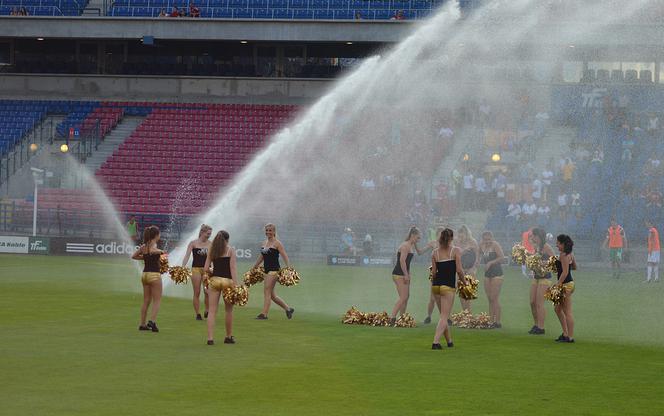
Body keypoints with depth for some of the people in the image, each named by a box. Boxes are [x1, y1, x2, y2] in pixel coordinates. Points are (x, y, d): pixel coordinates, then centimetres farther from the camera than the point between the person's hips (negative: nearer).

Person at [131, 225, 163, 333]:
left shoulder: (144, 246, 7)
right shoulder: (154, 245, -13)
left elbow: (134, 256, 14)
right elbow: (152, 250, -36)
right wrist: (160, 251, -18)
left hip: (145, 274, 7)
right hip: (154, 274, -7)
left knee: (146, 301, 14)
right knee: (157, 300, -1)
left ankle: (142, 324, 15)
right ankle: (152, 321, -17)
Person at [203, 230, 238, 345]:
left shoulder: (211, 250, 7)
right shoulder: (230, 250, -1)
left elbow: (206, 269, 4)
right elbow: (233, 268, -9)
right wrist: (235, 284, -12)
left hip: (214, 280, 2)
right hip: (227, 280, -2)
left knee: (212, 310, 1)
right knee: (228, 310, 13)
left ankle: (210, 338, -7)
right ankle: (229, 337, 22)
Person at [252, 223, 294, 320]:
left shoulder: (277, 243, -7)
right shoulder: (264, 242, 14)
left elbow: (285, 256, -12)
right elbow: (261, 257, 25)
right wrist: (254, 268, 28)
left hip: (274, 269, -8)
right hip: (266, 269, 8)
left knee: (267, 291, -11)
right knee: (271, 294, 9)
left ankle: (264, 314, -7)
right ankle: (288, 309, 23)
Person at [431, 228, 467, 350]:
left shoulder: (435, 253, 6)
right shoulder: (456, 251, -4)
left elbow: (434, 272, 5)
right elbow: (459, 270, -9)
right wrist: (464, 282, 6)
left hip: (436, 285, 4)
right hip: (448, 286, -4)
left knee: (443, 315, 19)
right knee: (444, 317, -3)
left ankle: (449, 341, 29)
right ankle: (435, 342, -17)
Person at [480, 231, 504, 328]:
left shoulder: (495, 245, -13)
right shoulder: (482, 245, 7)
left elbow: (501, 257, -21)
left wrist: (490, 263, -23)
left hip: (496, 273, -7)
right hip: (487, 273, 7)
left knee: (494, 298, -9)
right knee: (489, 299, 8)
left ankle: (497, 322, -6)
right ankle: (491, 321, 12)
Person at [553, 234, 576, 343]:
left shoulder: (564, 255, -18)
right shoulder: (570, 254, 11)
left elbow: (565, 272, -22)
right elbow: (574, 267, 24)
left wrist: (557, 284, -23)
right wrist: (559, 267, 22)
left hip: (566, 285, -10)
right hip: (569, 283, 10)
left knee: (567, 312, -4)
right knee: (558, 309, 19)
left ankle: (570, 337, 0)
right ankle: (565, 333, 22)